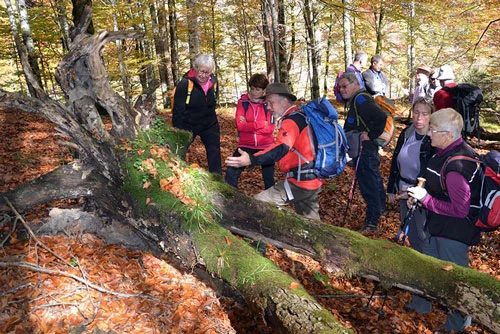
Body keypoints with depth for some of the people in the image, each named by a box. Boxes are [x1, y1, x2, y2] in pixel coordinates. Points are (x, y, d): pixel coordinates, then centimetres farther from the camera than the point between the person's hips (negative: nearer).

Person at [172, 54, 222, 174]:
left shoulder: (214, 82, -3)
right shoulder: (185, 84, -20)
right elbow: (177, 111, -17)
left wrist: (212, 119, 16)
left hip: (209, 125, 4)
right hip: (188, 125, -4)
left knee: (214, 153, 4)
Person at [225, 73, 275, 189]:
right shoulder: (242, 101, -2)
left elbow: (270, 129, -12)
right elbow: (240, 125, -13)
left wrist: (248, 125, -14)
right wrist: (261, 124, -16)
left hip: (265, 146, 0)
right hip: (246, 145, 1)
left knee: (269, 178, 8)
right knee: (231, 172, -11)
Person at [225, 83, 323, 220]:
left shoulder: (291, 121, -16)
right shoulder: (301, 116, 13)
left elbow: (281, 148, -33)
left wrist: (251, 160, -44)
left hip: (300, 182, -10)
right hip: (314, 181, 10)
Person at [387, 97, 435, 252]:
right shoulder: (406, 134, 0)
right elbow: (395, 162, 8)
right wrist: (391, 189, 10)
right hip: (403, 192, 6)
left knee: (423, 236, 8)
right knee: (410, 233, 21)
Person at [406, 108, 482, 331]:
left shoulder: (456, 166, -31)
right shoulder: (445, 153, -2)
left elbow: (460, 209, -28)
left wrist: (425, 198, -23)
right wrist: (421, 193, 0)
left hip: (454, 233, -9)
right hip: (438, 225, 9)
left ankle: (458, 323, 36)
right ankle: (421, 304, 48)